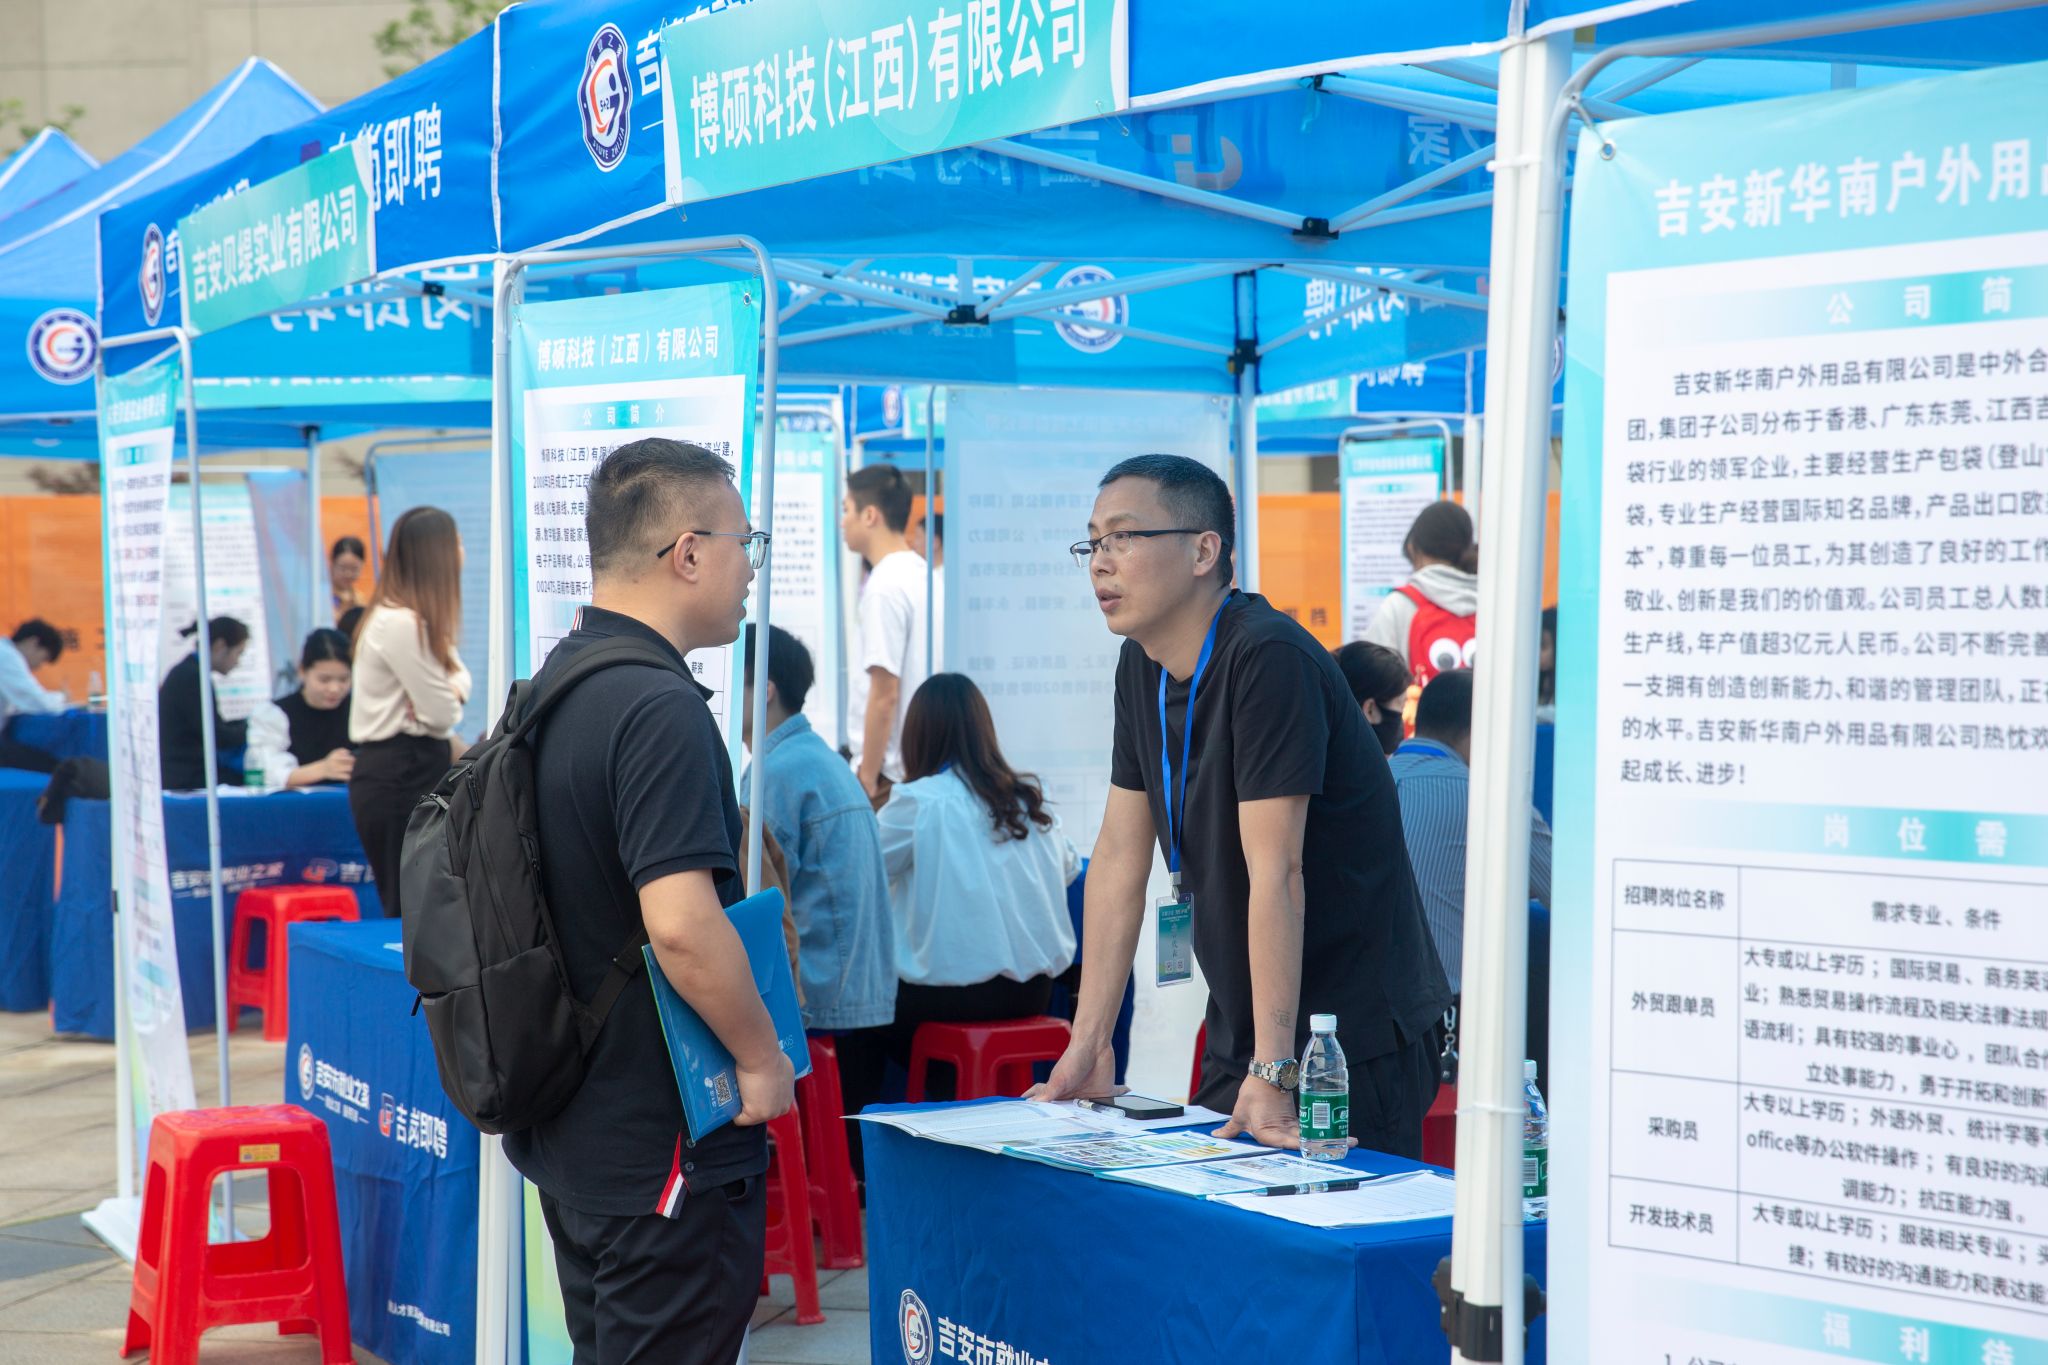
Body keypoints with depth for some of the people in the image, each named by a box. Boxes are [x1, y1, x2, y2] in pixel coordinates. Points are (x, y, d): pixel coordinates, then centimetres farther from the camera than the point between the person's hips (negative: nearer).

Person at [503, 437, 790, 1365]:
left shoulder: (550, 687, 10)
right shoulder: (658, 709, -21)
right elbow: (681, 926, -29)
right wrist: (763, 1059, -15)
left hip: (568, 1135, 10)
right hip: (663, 1149, -10)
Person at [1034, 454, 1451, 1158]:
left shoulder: (1267, 659, -21)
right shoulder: (1144, 664, 5)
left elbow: (1276, 874, -25)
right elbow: (1120, 855, 6)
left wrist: (1272, 1072, -27)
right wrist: (1088, 1044, 5)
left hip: (1355, 1040, -8)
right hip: (1240, 1029, 8)